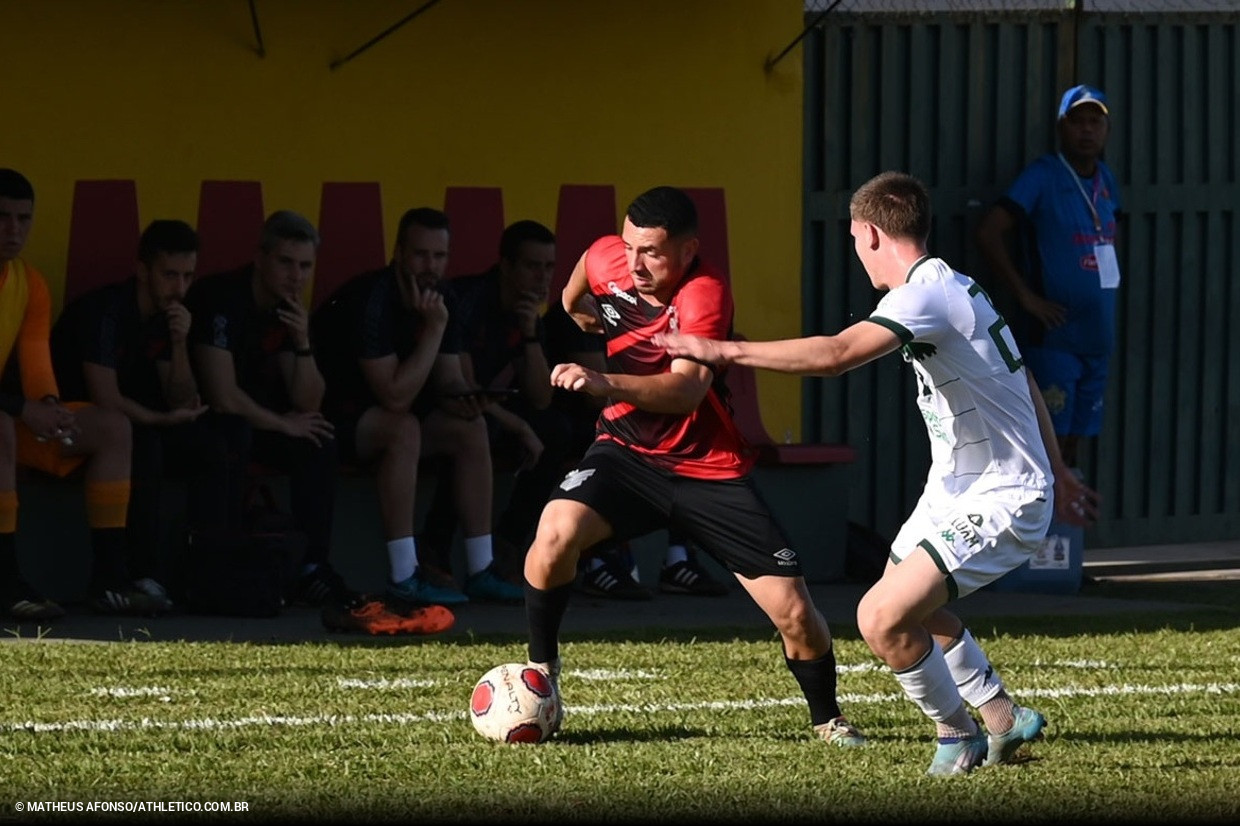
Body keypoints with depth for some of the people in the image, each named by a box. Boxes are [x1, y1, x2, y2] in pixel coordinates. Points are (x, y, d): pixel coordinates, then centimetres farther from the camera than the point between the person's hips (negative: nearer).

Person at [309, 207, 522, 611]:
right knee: (403, 428, -33)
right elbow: (395, 397, -30)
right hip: (332, 419, -8)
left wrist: (461, 397, -18)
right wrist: (434, 328, -29)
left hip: (381, 417, 8)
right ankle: (403, 579, -34)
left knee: (470, 427, -7)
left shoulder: (438, 300, 2)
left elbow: (448, 378, 6)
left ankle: (481, 572, -7)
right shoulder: (369, 300, -25)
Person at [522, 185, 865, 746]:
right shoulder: (607, 260, -9)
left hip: (710, 468, -3)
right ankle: (541, 670, -5)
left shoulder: (704, 293, -26)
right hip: (627, 449, 3)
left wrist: (605, 383, -55)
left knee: (794, 610, -6)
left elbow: (686, 389, -42)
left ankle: (827, 719, 21)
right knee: (557, 531, -27)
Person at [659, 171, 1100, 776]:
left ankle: (957, 736, 3)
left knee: (882, 618, -18)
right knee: (911, 606, 26)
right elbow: (1023, 384, 19)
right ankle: (1004, 720, 35)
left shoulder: (927, 295, -23)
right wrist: (1057, 476, 28)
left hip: (998, 502, -11)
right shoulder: (952, 286, 10)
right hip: (956, 488, 11)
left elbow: (834, 354, -37)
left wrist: (726, 351, -31)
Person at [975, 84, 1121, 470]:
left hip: (1096, 337, 7)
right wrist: (1025, 296, -17)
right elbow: (989, 234, -19)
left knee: (1074, 439, 10)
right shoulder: (1042, 177, -11)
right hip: (1051, 338, -7)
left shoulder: (1105, 180, 11)